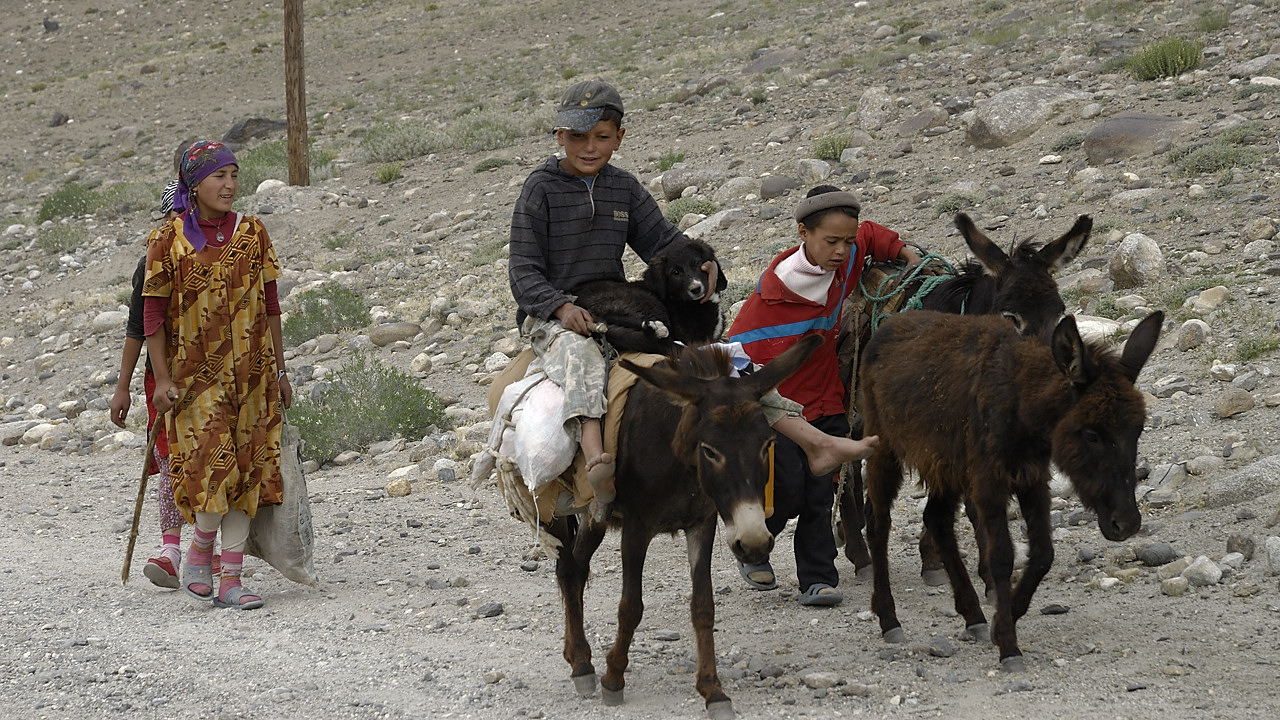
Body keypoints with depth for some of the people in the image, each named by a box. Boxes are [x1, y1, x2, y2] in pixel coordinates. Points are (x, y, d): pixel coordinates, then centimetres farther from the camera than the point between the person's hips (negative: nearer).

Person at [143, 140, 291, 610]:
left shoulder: (252, 234, 5)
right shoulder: (168, 241, -5)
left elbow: (270, 305, 10)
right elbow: (153, 314, -3)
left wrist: (279, 371, 9)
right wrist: (162, 378, -10)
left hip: (250, 373, 3)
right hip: (196, 374, -3)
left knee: (246, 472, 1)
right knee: (214, 467, -13)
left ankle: (231, 580, 7)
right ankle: (199, 551, 14)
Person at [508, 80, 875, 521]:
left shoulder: (624, 188, 12)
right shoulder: (541, 188, -3)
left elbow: (662, 241, 14)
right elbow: (523, 272, -8)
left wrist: (700, 264, -9)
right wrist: (562, 306, -27)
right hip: (552, 317, -6)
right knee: (580, 356, -42)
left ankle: (816, 443, -12)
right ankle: (597, 467, -69)